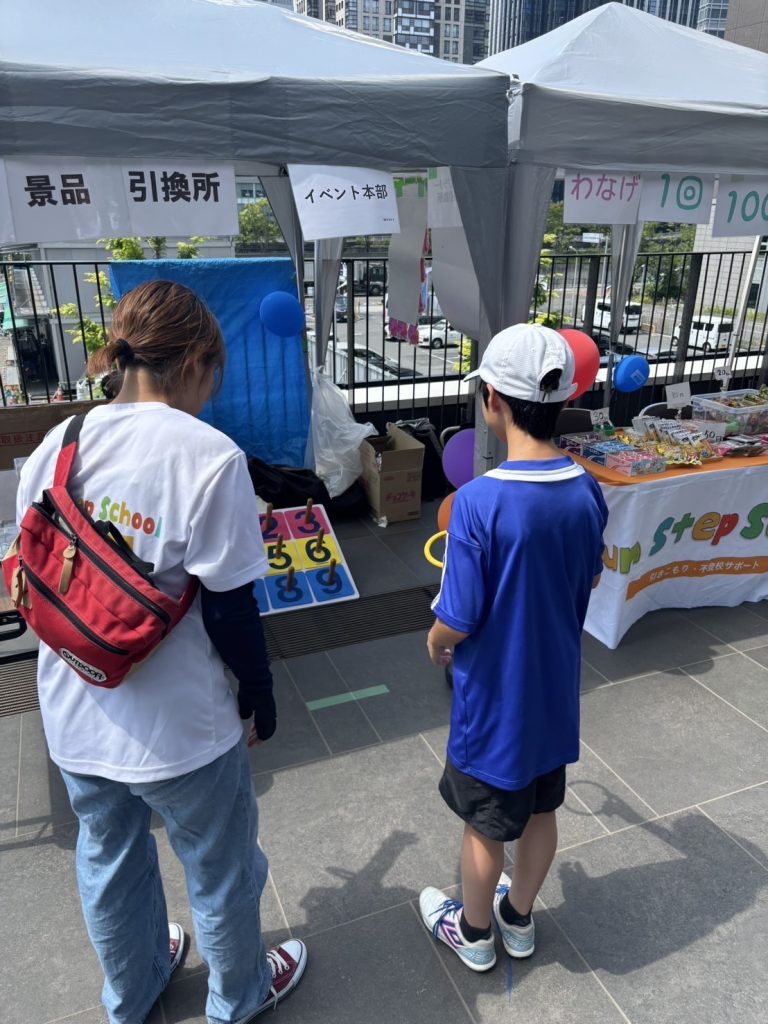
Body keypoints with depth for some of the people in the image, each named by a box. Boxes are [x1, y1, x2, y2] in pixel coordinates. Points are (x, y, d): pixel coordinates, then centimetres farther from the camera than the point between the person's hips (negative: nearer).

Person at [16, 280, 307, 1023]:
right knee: (219, 869, 22)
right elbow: (229, 609, -19)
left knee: (106, 858, 29)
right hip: (176, 725, -6)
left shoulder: (57, 446, -4)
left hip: (72, 714, 6)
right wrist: (260, 696, -3)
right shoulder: (208, 456, -22)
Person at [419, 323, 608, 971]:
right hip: (556, 693, 5)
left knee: (486, 826, 18)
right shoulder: (589, 493, -11)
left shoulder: (479, 502, -30)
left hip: (495, 699, -5)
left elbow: (456, 623, -22)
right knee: (540, 811, 25)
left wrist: (436, 644, 0)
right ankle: (519, 919, 50)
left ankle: (474, 934, 44)